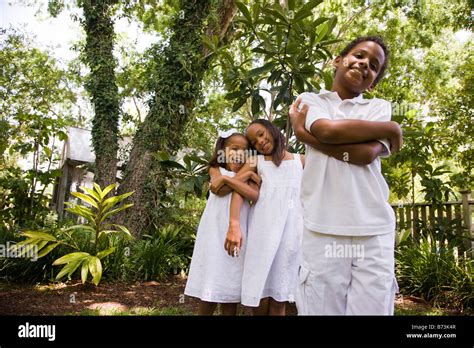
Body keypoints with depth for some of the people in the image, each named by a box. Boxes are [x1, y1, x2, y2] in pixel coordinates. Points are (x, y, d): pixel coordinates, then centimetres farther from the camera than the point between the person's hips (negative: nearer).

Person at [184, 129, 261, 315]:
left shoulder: (249, 175, 13)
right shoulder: (216, 169, 10)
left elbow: (254, 195, -10)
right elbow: (219, 190, -13)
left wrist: (228, 179, -14)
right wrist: (245, 175, -7)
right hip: (216, 232, -2)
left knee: (231, 285, 7)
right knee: (210, 286, 1)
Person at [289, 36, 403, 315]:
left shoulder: (379, 108, 14)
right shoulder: (309, 101, 12)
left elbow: (366, 153, -6)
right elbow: (327, 130, -11)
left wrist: (303, 132, -4)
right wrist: (392, 128, 1)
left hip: (374, 228, 2)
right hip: (324, 228, -1)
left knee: (373, 307, 2)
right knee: (321, 308, 0)